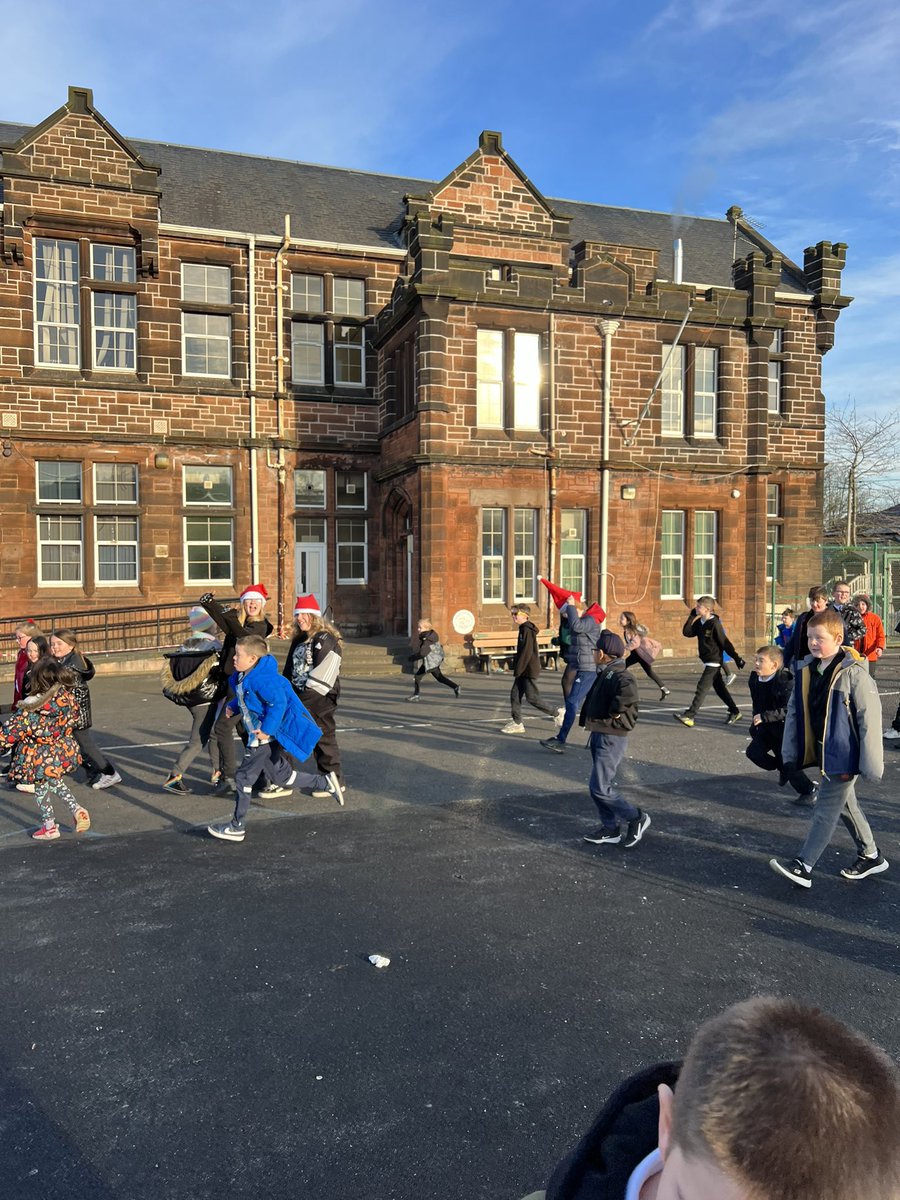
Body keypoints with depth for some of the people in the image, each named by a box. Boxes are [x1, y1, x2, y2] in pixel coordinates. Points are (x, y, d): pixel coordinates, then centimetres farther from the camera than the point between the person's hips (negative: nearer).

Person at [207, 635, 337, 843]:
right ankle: (326, 782, 24)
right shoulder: (243, 678, 9)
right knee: (281, 775, 17)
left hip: (267, 738, -10)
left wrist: (267, 729, -27)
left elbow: (278, 702, -28)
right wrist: (233, 705, 14)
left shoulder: (261, 679, -24)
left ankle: (236, 828, 7)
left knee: (244, 777, -3)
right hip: (259, 737, 10)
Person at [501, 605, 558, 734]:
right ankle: (516, 723, 11)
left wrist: (518, 669, -19)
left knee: (532, 698, -3)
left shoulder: (527, 630, -17)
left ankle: (556, 713, 9)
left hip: (529, 670, -10)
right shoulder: (524, 629, 13)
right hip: (523, 671, 10)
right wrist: (517, 668, 19)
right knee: (515, 695, 7)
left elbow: (527, 652, -22)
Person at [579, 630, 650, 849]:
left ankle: (637, 818, 6)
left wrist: (614, 714, -27)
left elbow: (629, 693, -40)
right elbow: (593, 699, 26)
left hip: (611, 738, -10)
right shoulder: (605, 673, 11)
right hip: (599, 735, 10)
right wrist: (587, 718, 13)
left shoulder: (619, 674, -19)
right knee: (602, 786, 14)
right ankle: (610, 830, 24)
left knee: (599, 788, -9)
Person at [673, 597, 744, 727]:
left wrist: (737, 659, -10)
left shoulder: (715, 624, -17)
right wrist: (692, 616, -5)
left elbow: (725, 643, -15)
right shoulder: (699, 623, 5)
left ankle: (689, 716, -12)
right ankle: (735, 712, 29)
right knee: (719, 688, 16)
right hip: (707, 661, 8)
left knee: (702, 688, -11)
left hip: (714, 662, -8)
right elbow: (686, 632, -1)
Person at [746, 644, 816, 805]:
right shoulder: (755, 679, 0)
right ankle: (782, 770, 21)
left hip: (784, 728, -7)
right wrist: (755, 728, 13)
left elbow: (788, 709, -29)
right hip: (766, 728, 7)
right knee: (753, 752, -3)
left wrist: (764, 717, -33)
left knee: (787, 761, -3)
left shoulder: (786, 681, -24)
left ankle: (809, 790, 18)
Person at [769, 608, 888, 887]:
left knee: (826, 809, -3)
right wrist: (790, 752, 7)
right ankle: (871, 856, 37)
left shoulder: (853, 672, -17)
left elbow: (870, 717, -16)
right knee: (846, 806, 20)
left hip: (845, 754, -8)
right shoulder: (805, 670, 3)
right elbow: (795, 712, 8)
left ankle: (803, 866, 1)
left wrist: (871, 761, -16)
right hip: (822, 752, 8)